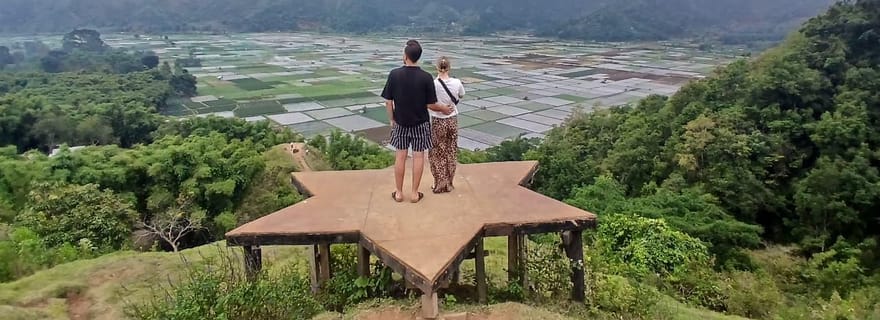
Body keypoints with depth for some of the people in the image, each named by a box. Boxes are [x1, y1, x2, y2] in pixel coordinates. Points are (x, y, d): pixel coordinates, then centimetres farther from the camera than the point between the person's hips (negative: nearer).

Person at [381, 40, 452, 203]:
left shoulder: (394, 74, -10)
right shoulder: (426, 77, -14)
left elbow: (388, 101, -6)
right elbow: (431, 105, -11)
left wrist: (391, 119, 9)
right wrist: (443, 108, 9)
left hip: (400, 122, 1)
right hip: (420, 123, -1)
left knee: (400, 156, 10)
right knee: (418, 156, 8)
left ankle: (399, 193, 19)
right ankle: (414, 193, 14)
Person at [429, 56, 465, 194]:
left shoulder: (433, 84, -20)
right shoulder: (457, 83, -10)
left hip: (437, 122, -3)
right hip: (452, 120, 3)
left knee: (437, 154, 13)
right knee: (451, 153, 16)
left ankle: (439, 184, 17)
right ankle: (448, 184, 23)